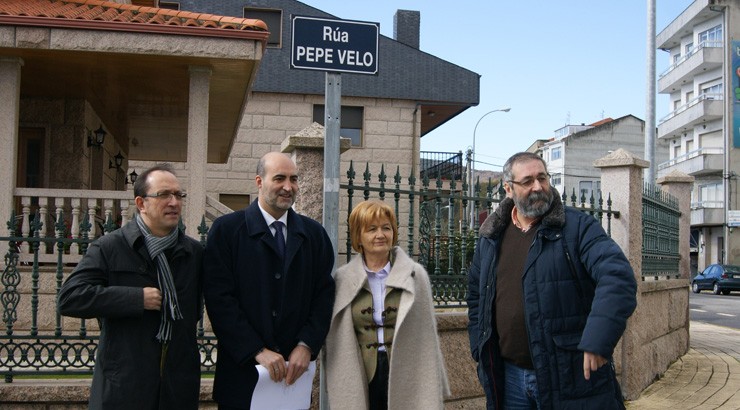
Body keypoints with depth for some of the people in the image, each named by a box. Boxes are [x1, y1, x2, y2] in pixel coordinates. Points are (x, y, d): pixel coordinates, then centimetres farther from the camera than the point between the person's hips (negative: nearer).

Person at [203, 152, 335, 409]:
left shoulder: (314, 234, 9)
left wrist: (306, 346, -8)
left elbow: (324, 294, 5)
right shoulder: (226, 229, -3)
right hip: (242, 371, -3)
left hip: (295, 371, 3)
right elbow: (219, 298, -9)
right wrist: (258, 351, -14)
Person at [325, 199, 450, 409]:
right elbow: (335, 341, 4)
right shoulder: (343, 280, 2)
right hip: (361, 383, 1)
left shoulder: (415, 275, 1)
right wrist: (339, 388, 0)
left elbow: (426, 336, 2)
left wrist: (431, 390, -1)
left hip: (406, 381, 0)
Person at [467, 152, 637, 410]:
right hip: (510, 377, 5)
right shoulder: (491, 239, 9)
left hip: (572, 377, -4)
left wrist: (598, 340, -31)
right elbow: (475, 294, 21)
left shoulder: (578, 227, -7)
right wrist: (480, 349, 11)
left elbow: (618, 277, -20)